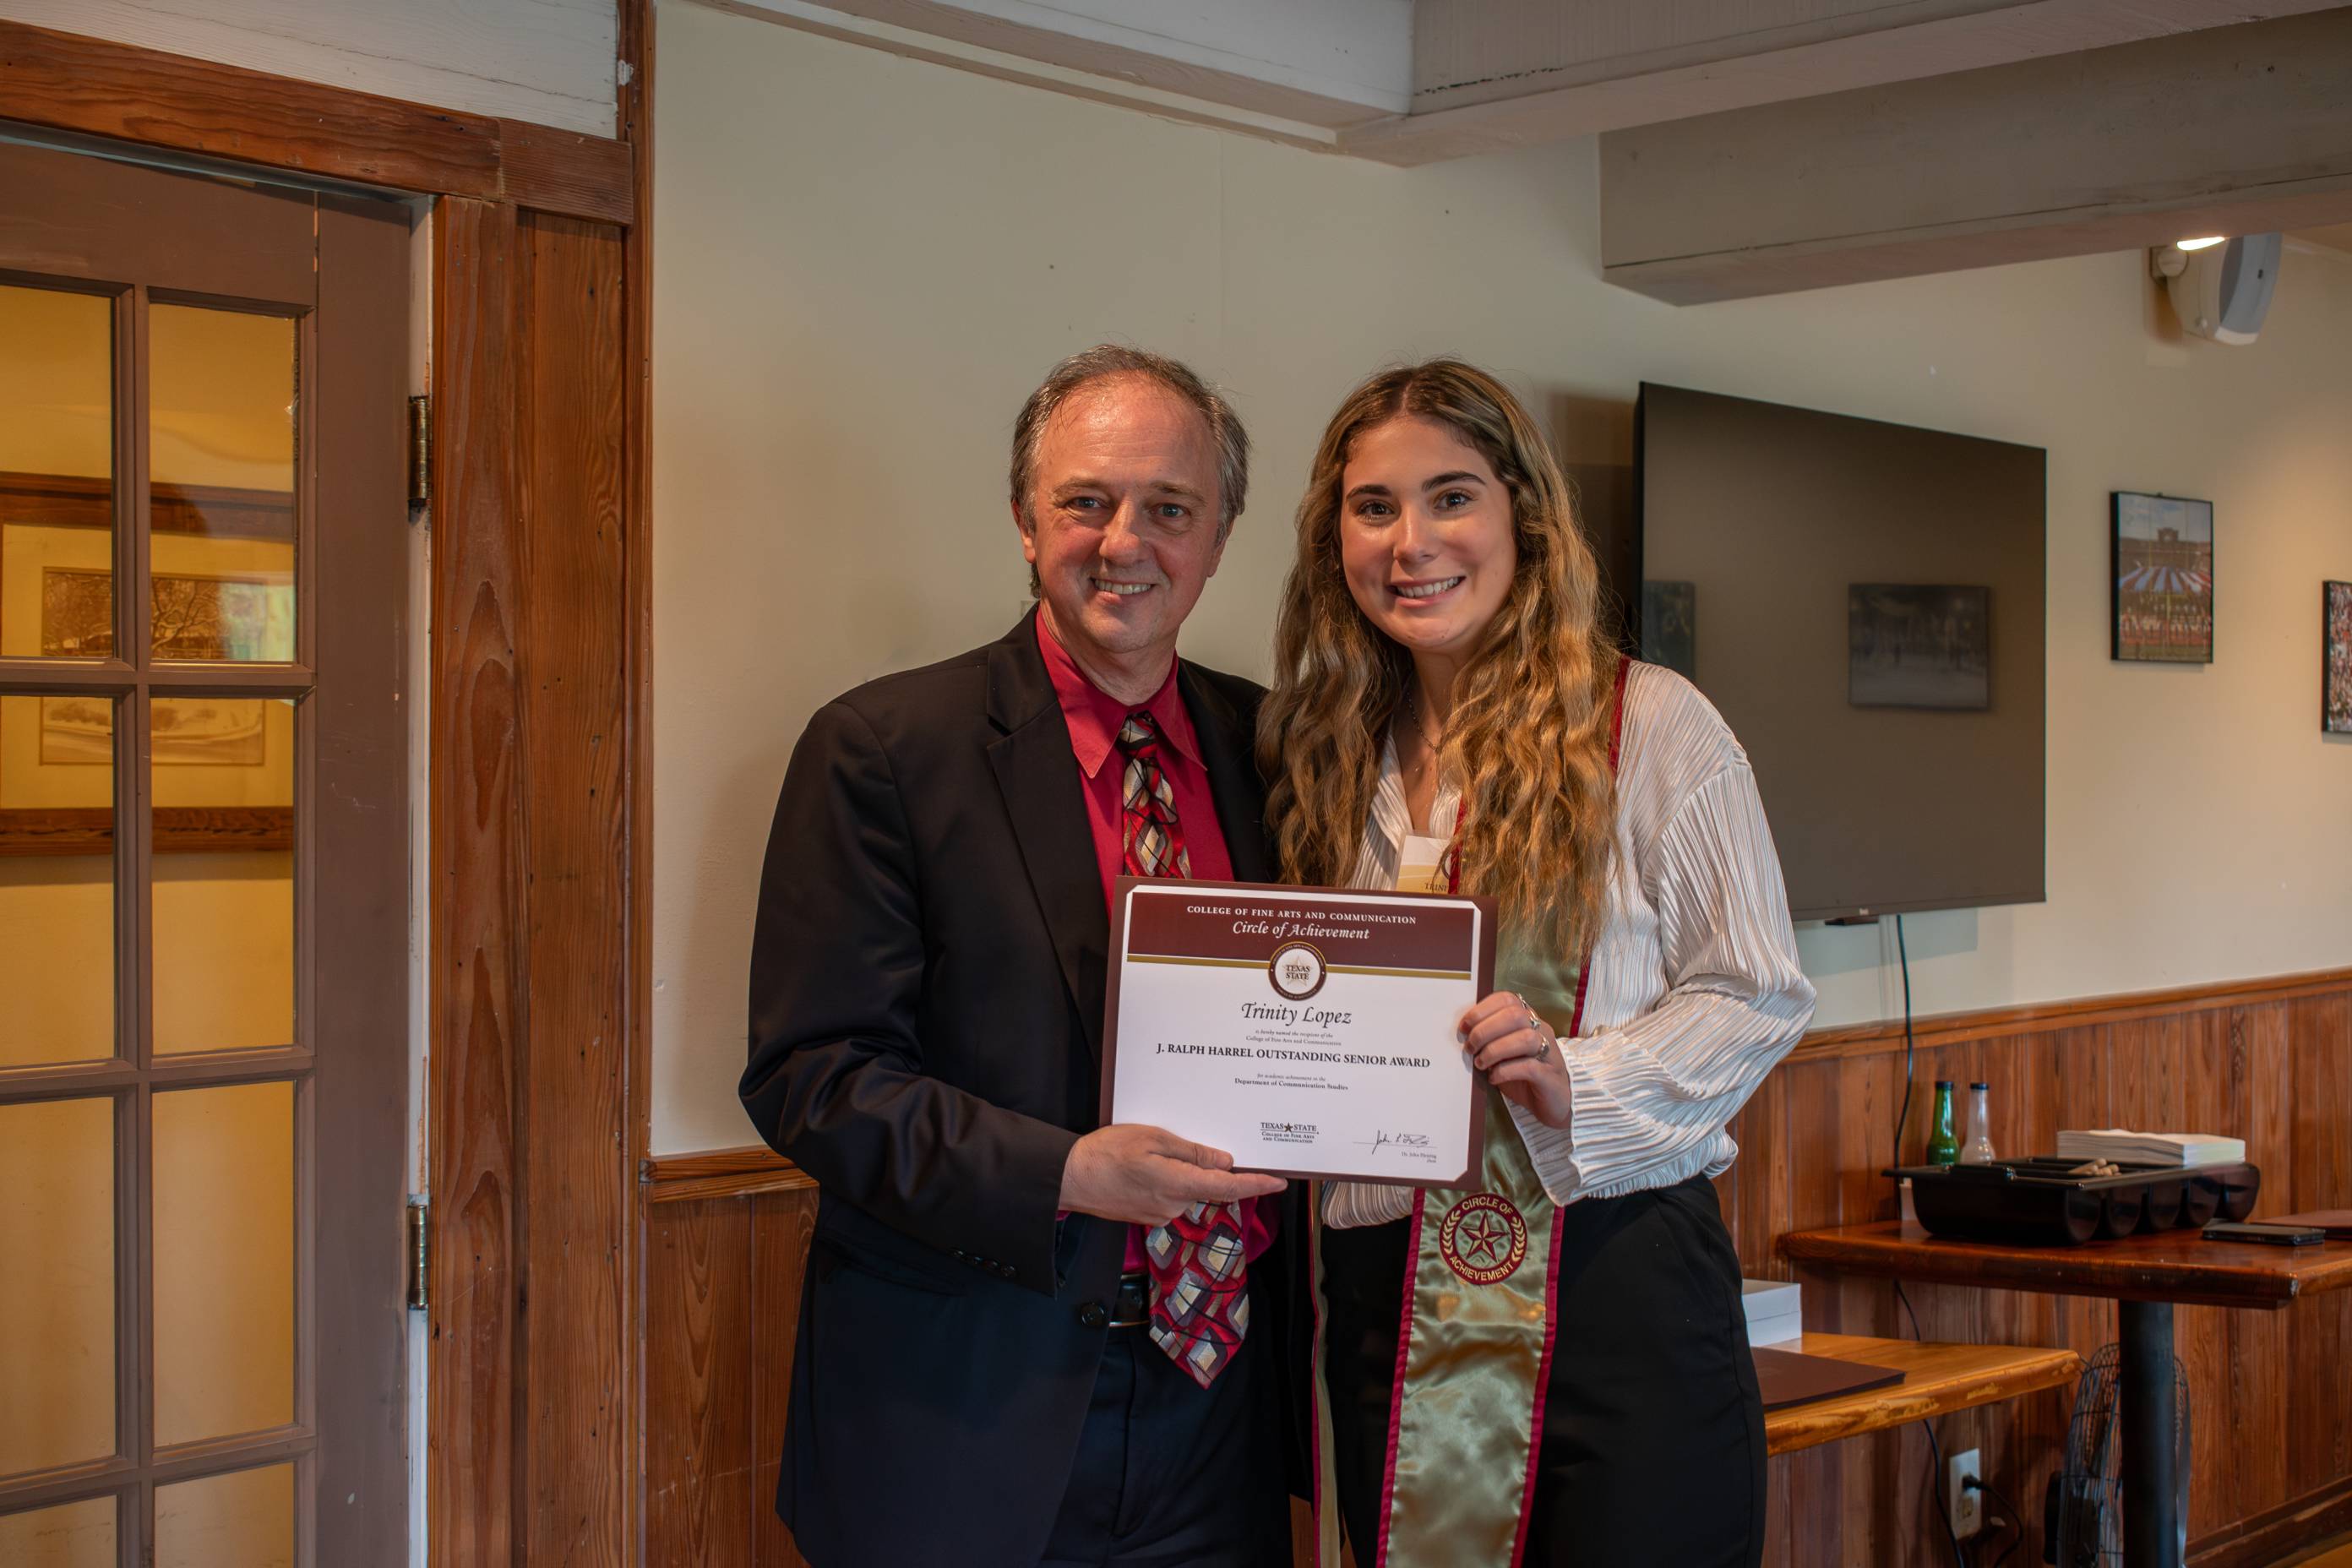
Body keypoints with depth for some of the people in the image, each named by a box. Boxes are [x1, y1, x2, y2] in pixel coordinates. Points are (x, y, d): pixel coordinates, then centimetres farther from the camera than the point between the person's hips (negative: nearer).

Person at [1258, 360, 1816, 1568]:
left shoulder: (1649, 724, -4)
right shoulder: (1336, 756, 10)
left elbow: (1757, 994, -4)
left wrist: (1582, 1085, -19)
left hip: (1618, 1281, -4)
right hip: (1386, 1307, 4)